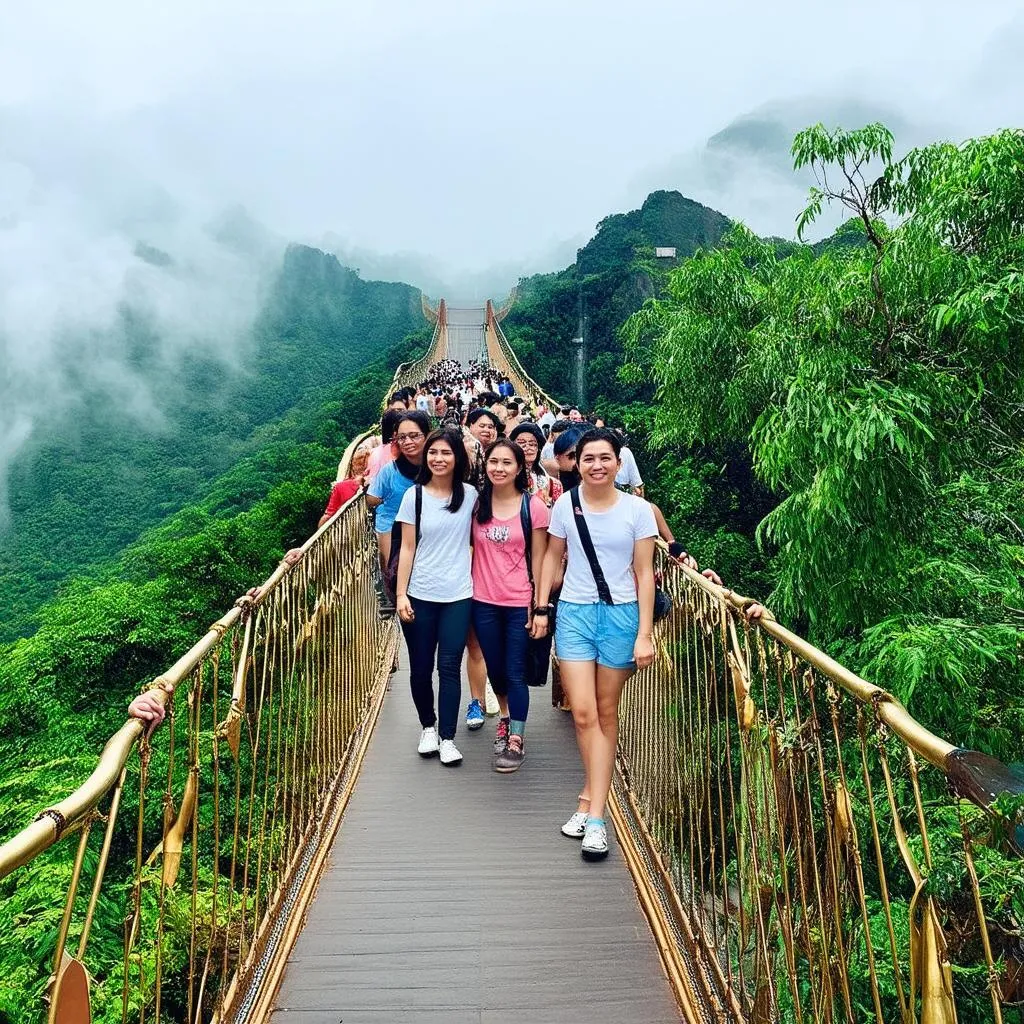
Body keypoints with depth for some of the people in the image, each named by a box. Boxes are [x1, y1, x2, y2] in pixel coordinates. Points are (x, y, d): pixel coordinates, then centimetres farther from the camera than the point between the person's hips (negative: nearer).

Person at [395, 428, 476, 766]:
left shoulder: (470, 495, 2)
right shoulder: (414, 496, 0)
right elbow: (407, 548, 0)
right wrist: (400, 594, -5)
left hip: (458, 596, 0)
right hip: (419, 595, 0)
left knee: (449, 667, 0)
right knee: (421, 668, 7)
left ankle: (447, 737, 11)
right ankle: (428, 727, 29)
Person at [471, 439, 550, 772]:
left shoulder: (534, 507, -8)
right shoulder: (477, 503, 0)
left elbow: (539, 560, -4)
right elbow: (471, 548, 10)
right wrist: (467, 589, 4)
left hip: (520, 603, -3)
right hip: (484, 601, 4)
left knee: (515, 673, 3)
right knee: (495, 668, 18)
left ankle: (516, 739, 19)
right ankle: (506, 716, 45)